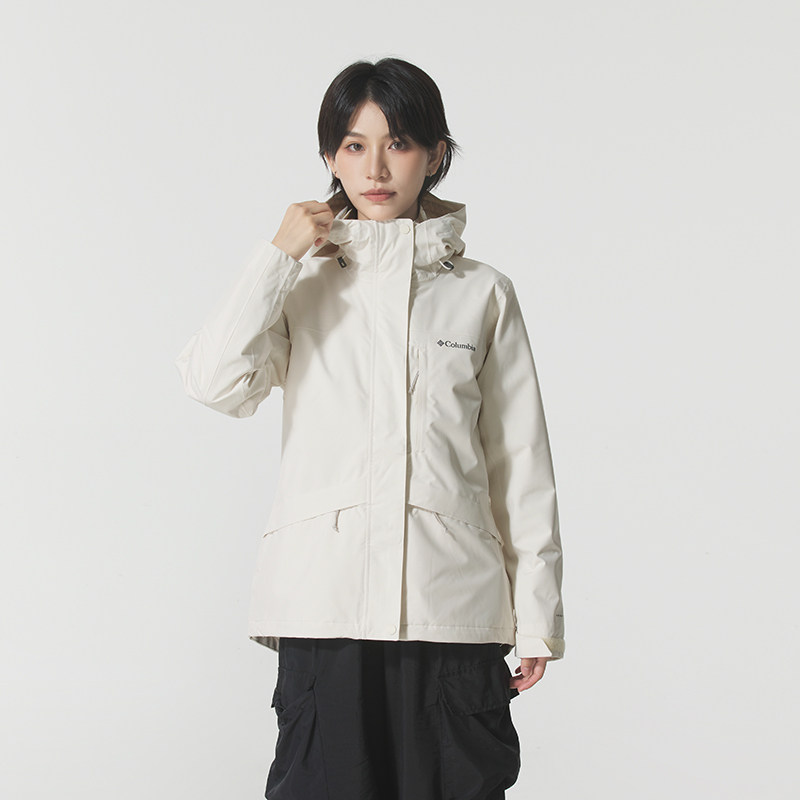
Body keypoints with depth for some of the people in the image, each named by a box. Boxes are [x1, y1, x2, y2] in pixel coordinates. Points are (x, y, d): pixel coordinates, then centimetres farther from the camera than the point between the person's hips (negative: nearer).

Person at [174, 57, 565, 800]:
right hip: (325, 602, 0)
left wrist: (538, 613, 5)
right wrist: (278, 256, -5)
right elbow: (215, 381, -8)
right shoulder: (301, 285, 10)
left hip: (454, 604, 0)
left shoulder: (483, 293, 8)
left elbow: (520, 463, 8)